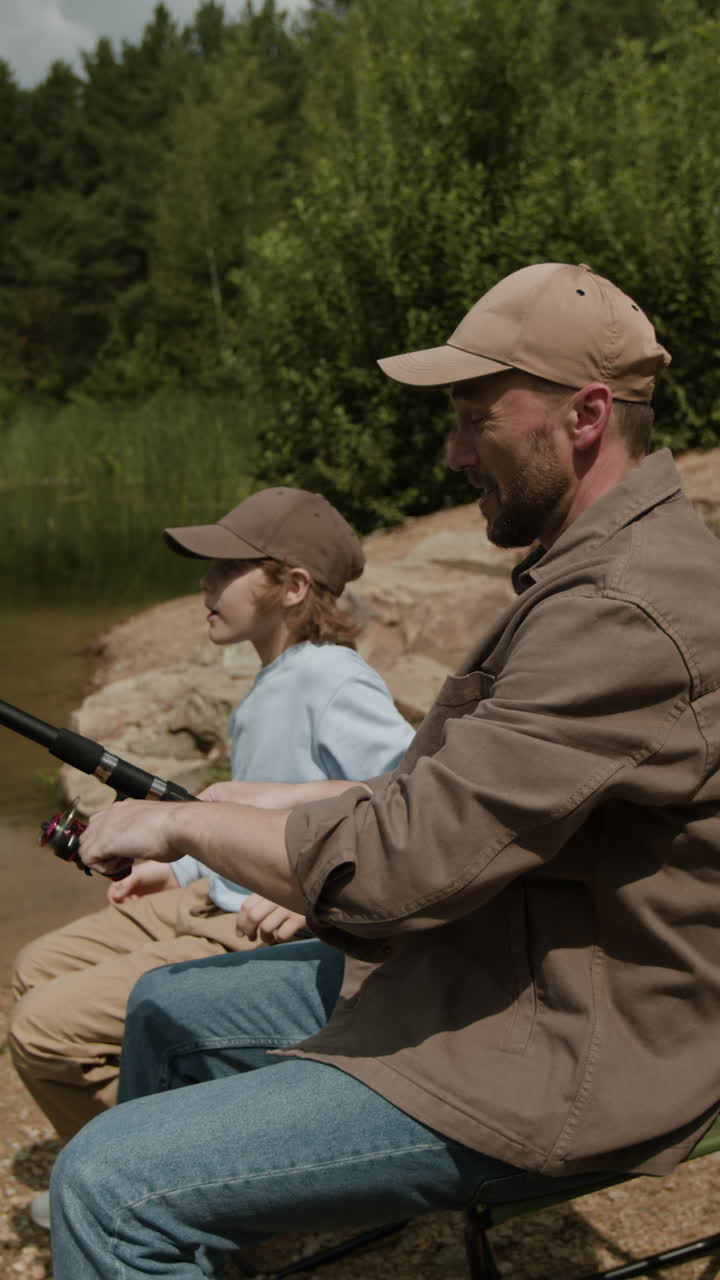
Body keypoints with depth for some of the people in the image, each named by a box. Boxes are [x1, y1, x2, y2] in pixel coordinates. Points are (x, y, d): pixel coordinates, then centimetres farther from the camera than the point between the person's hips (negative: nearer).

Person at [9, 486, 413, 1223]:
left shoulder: (334, 684, -21)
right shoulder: (276, 681, 11)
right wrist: (183, 870, 17)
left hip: (275, 940, -11)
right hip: (217, 900, 11)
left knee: (47, 1027, -15)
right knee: (39, 970, 15)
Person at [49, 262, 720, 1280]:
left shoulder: (625, 617, -26)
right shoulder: (596, 565, 10)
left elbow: (398, 864, -28)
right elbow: (460, 790, 17)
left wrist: (182, 823, -13)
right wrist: (277, 805, 9)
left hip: (556, 1064, -11)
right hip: (477, 969, 11)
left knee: (112, 1184, -17)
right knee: (169, 1010, 21)